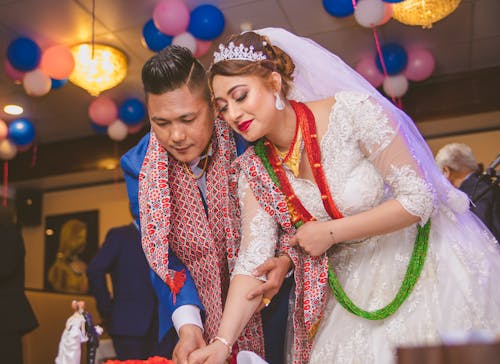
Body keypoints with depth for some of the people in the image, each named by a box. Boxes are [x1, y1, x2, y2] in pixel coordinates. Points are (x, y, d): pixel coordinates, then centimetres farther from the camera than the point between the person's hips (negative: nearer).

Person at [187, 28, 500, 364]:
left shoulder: (351, 111, -23)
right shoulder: (254, 169, -9)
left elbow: (419, 199, -22)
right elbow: (253, 260, -13)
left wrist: (330, 232, -20)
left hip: (423, 268, -3)